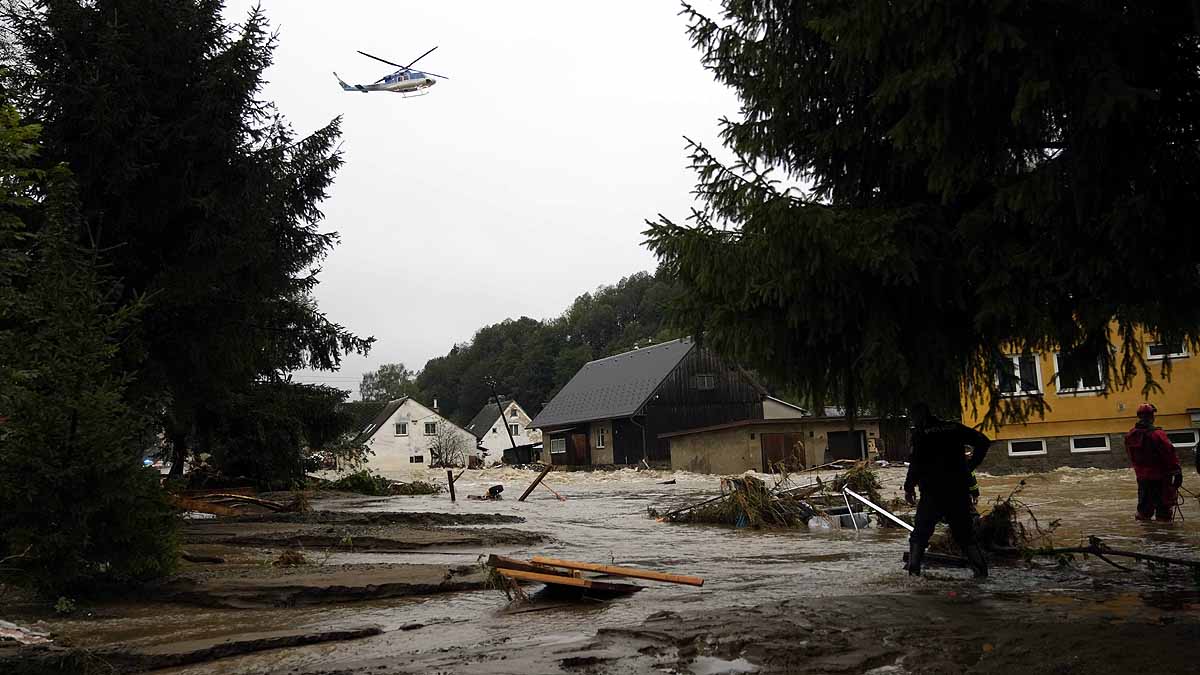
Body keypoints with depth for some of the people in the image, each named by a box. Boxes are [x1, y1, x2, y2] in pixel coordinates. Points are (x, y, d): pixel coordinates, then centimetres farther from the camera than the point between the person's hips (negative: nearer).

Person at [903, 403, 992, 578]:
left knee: (920, 531, 8)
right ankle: (980, 568, 2)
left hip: (933, 492, -4)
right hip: (959, 489, 4)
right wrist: (971, 465, 11)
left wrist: (909, 487, -5)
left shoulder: (920, 433, -6)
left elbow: (916, 462, -14)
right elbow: (983, 442, 6)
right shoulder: (953, 428, 8)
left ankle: (913, 567, 0)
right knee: (965, 532, 12)